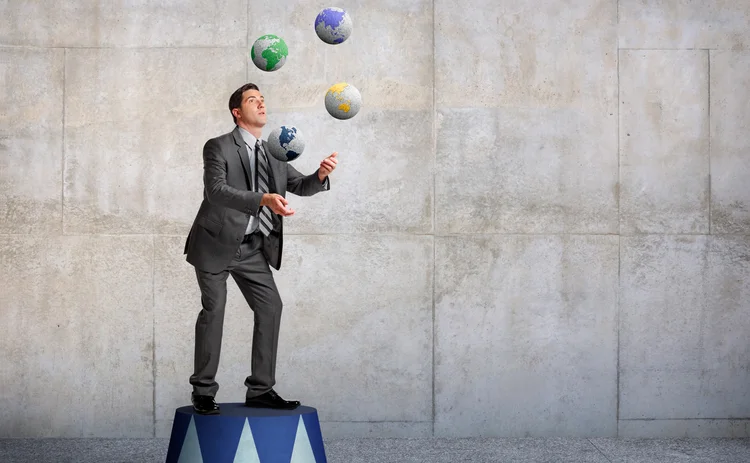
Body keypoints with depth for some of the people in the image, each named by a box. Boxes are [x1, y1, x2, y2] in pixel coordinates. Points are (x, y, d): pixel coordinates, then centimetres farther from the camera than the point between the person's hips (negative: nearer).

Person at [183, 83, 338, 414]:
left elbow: (301, 186, 9)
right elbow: (216, 190, -27)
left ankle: (260, 390, 7)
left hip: (251, 247, 6)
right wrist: (264, 199, -39)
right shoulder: (218, 148, -11)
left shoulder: (273, 154, 9)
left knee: (270, 307, 0)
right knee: (213, 310, -4)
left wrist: (321, 175, -15)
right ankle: (203, 392, 7)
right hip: (217, 243, -6)